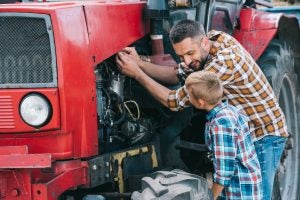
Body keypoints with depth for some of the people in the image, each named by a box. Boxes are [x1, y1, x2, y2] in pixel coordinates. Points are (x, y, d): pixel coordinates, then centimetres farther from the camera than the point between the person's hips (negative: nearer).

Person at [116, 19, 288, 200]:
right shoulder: (214, 38, -5)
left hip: (264, 136, -9)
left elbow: (175, 101, -24)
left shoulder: (225, 62, -31)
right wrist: (140, 64, -7)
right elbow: (178, 75, 7)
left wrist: (137, 74, -18)